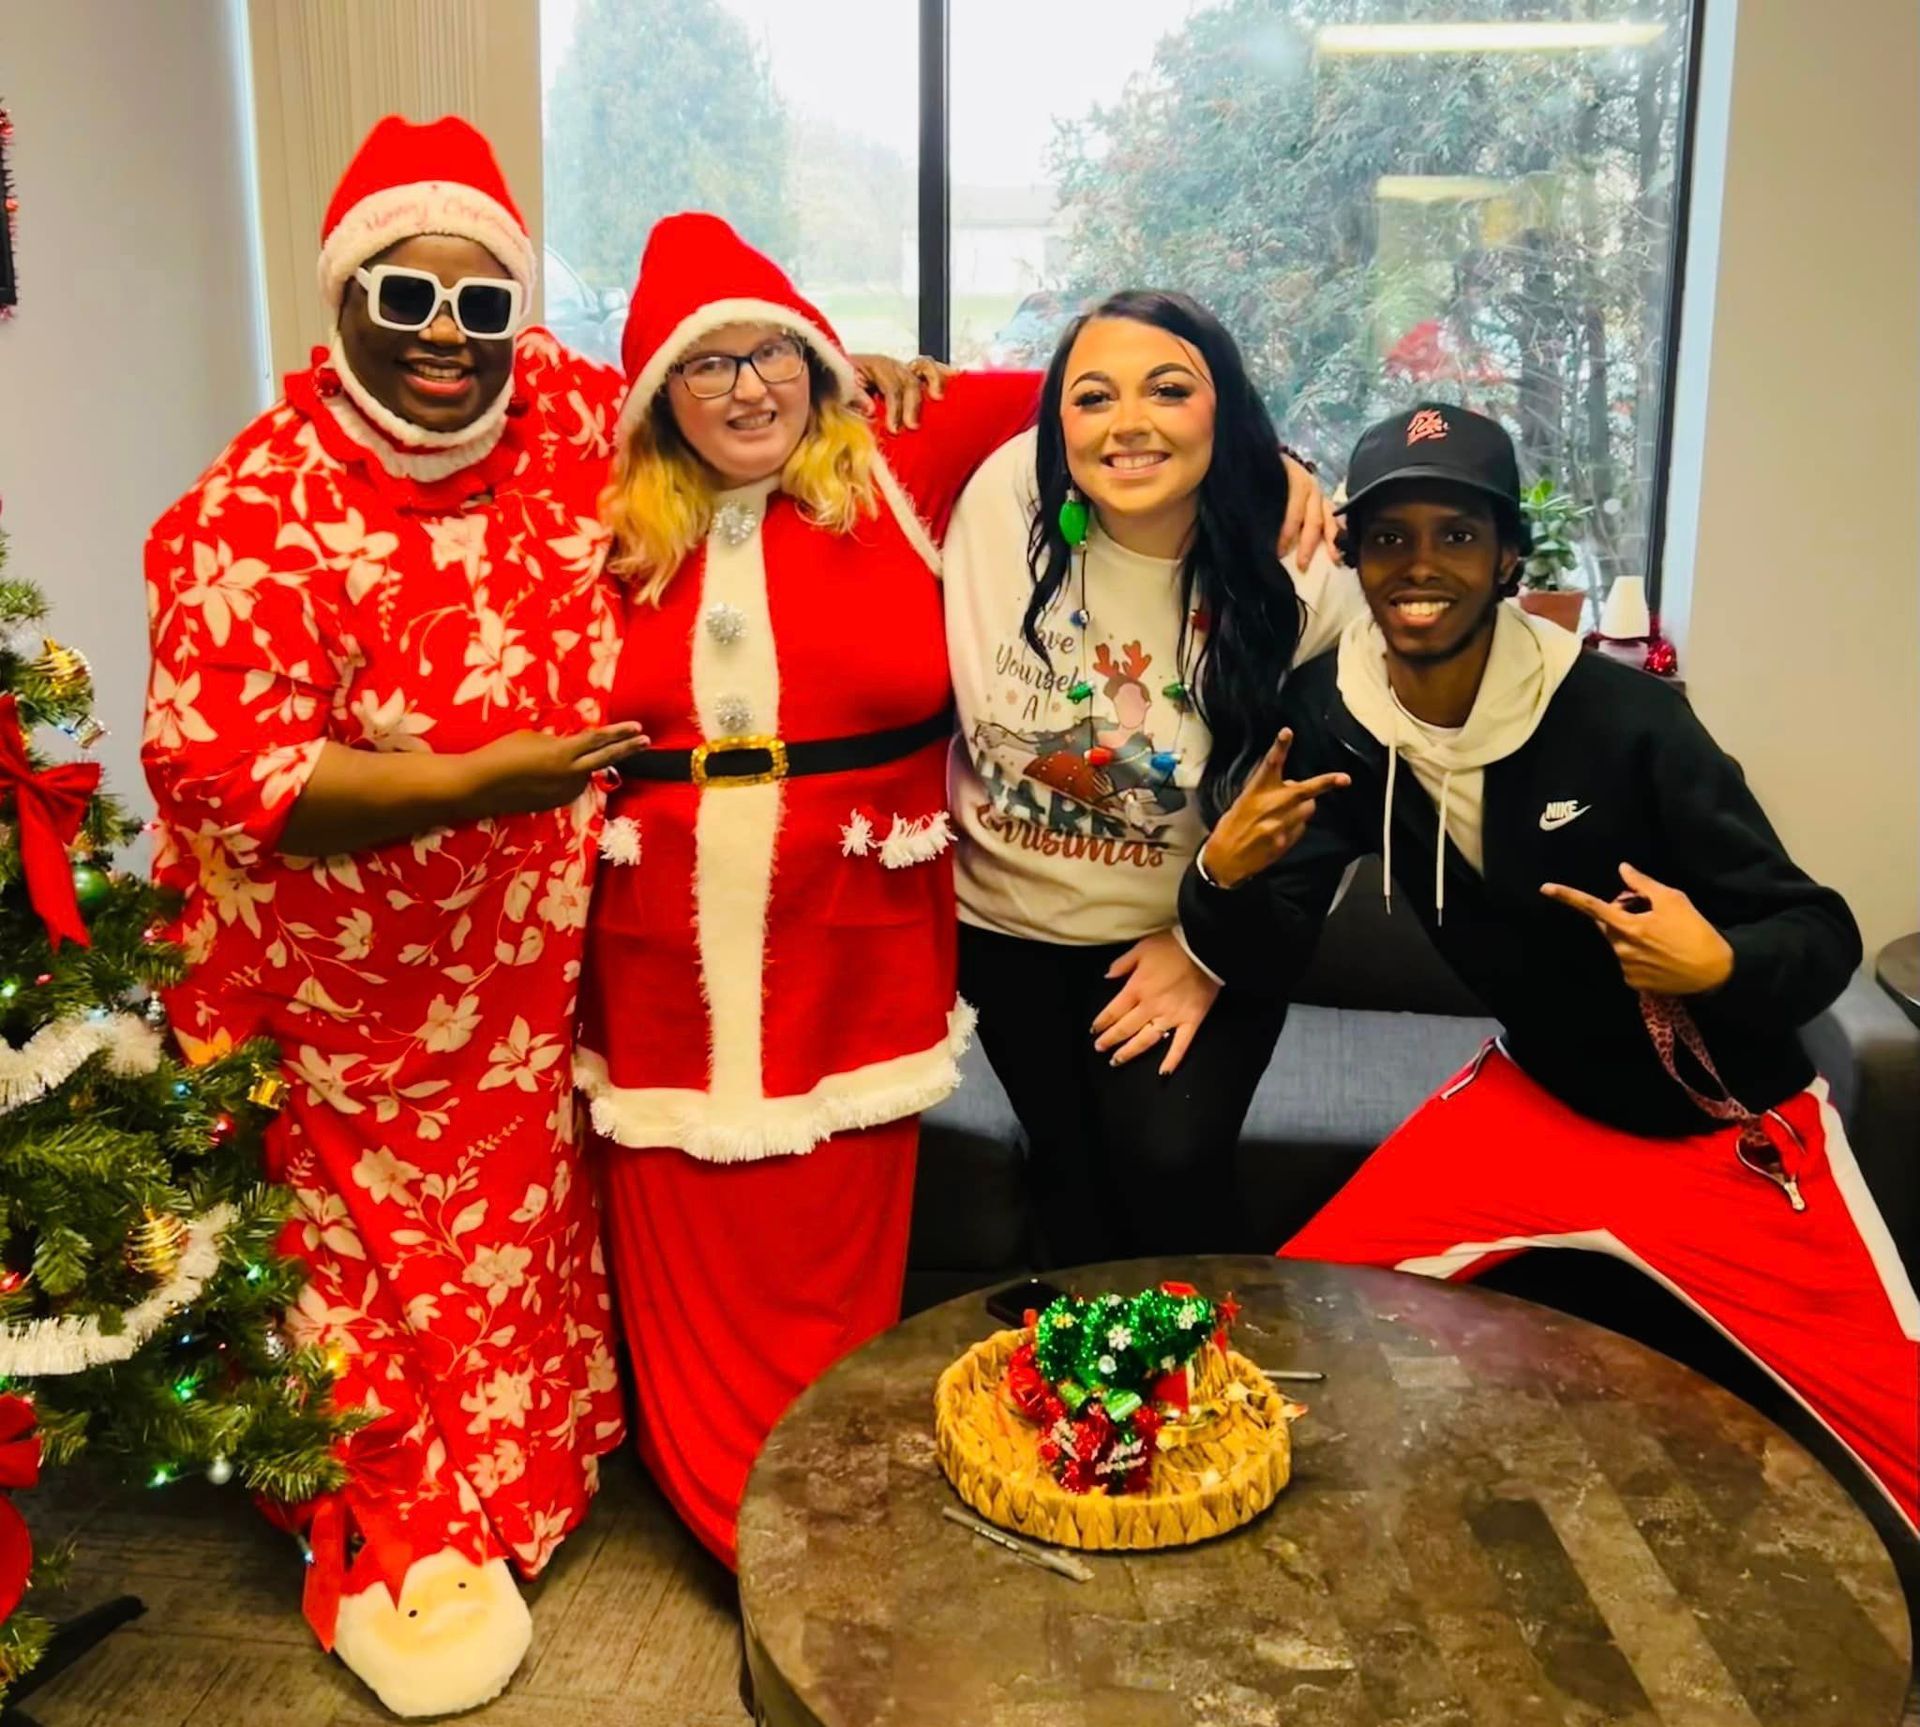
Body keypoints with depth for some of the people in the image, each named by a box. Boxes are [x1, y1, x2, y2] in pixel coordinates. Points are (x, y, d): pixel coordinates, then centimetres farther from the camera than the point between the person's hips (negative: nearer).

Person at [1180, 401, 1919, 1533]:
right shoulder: (1333, 719, -11)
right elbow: (1272, 960, -8)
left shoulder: (1623, 718, -24)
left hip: (1734, 1130, -3)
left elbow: (1825, 936, -17)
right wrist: (1225, 876, -30)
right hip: (1540, 1097, 4)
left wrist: (1721, 966, -39)